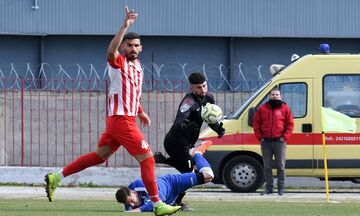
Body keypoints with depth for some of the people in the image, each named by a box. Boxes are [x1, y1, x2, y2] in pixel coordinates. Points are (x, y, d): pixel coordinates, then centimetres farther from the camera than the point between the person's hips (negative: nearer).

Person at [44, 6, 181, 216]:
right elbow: (111, 51, -36)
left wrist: (140, 112, 27)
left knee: (99, 156, 16)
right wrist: (125, 26, -43)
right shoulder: (119, 62, -10)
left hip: (126, 118, 9)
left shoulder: (137, 65, 16)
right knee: (147, 158, -9)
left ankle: (56, 178, 21)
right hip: (121, 120, -9)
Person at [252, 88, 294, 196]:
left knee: (281, 166, 0)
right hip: (266, 142, 2)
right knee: (267, 166, 5)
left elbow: (290, 124, 3)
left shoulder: (285, 109, 4)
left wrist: (285, 137, -7)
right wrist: (259, 136, 0)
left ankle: (281, 188, 5)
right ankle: (268, 188, 11)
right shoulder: (262, 109, 8)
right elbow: (256, 123, 9)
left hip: (279, 141, -2)